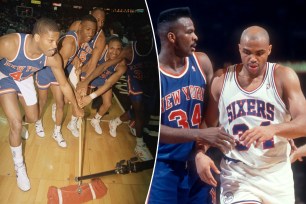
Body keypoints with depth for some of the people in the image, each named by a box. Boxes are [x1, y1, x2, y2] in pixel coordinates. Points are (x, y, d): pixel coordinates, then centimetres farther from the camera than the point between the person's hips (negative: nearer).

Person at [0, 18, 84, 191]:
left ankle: (20, 126, 54)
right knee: (16, 124, -11)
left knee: (33, 119, 16)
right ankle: (19, 167, 10)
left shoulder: (53, 58, -30)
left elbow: (64, 84, -12)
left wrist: (76, 108, -1)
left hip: (25, 79, 4)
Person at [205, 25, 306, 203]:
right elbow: (207, 125, 9)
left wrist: (273, 129, -30)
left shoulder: (284, 76, -4)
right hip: (236, 174, 0)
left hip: (276, 175, 1)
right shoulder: (221, 79, 1)